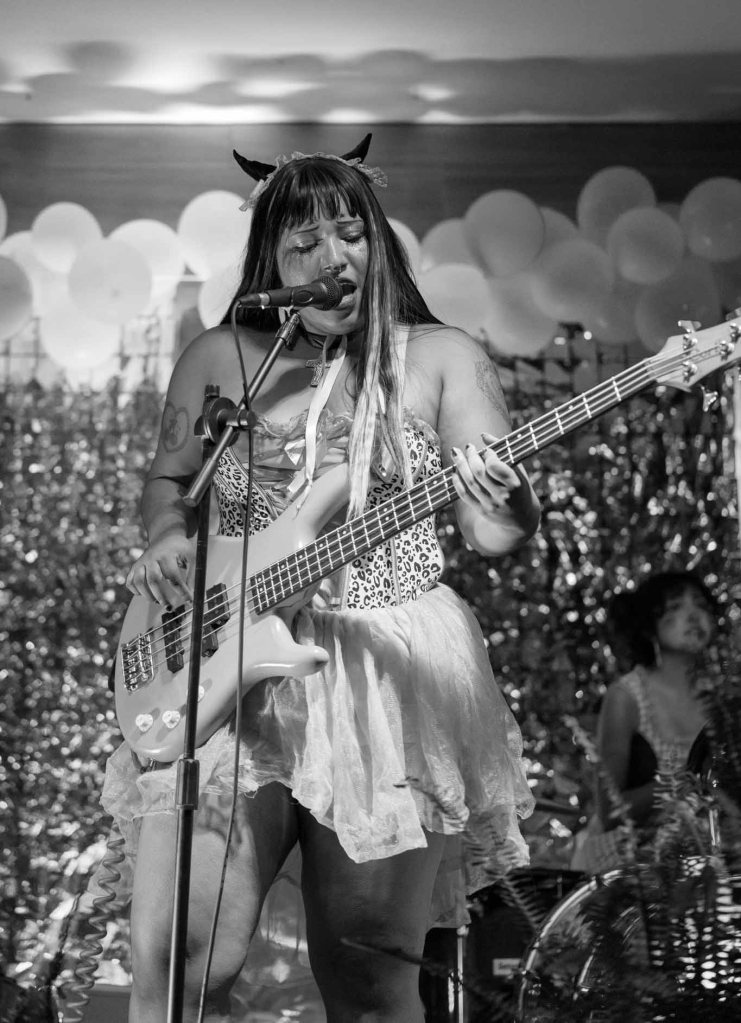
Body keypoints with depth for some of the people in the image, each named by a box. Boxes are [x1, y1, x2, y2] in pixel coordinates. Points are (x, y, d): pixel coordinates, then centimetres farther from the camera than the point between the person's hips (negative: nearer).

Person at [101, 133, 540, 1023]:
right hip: (225, 673, 1)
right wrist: (167, 540, 1)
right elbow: (166, 481, 23)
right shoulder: (216, 360, 9)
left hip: (390, 674, -1)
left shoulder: (440, 358, 3)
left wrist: (506, 509, -29)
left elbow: (497, 530, -5)